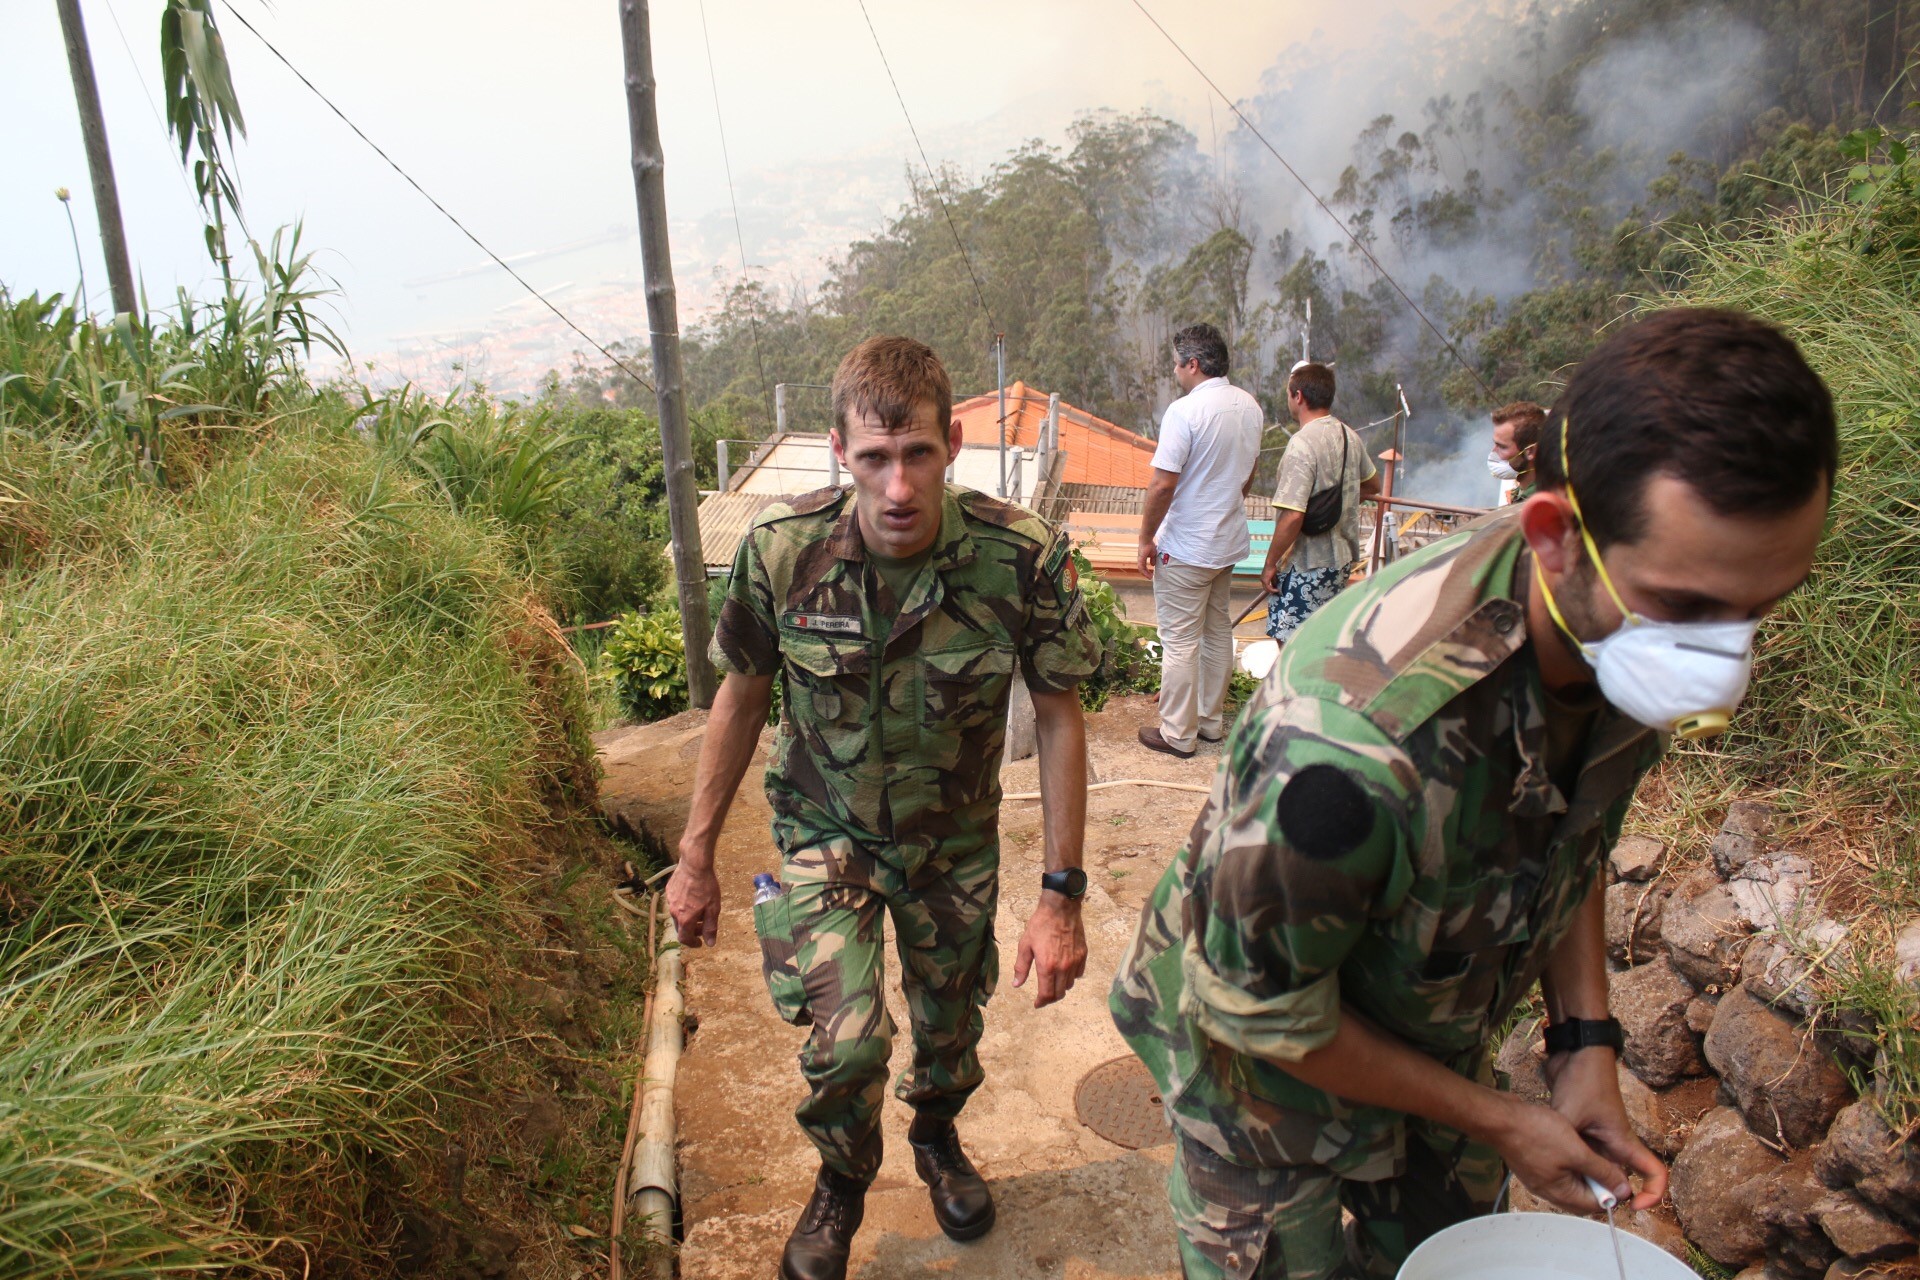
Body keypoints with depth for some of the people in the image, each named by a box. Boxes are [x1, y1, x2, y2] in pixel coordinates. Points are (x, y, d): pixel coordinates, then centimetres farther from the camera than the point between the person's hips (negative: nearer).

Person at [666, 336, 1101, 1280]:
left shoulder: (1024, 559, -24)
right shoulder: (780, 549, -21)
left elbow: (1059, 719, -13)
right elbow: (740, 699, -6)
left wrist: (1062, 895, -13)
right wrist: (695, 858, 0)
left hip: (955, 840, 1)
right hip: (826, 833, -1)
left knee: (949, 1024, 19)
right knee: (847, 1042, -15)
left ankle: (935, 1136, 56)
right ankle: (842, 1184, 22)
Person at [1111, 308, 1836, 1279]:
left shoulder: (1640, 639, -19)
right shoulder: (1352, 742, -44)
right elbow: (1262, 1012, -27)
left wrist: (1585, 1043, -5)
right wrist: (1495, 1122, -15)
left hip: (1428, 1038, 6)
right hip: (1264, 1059, -6)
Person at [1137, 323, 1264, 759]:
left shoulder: (1185, 410, -20)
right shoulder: (1248, 405, 5)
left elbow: (1163, 484, -22)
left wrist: (1146, 539, -12)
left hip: (1185, 549, -8)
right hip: (1230, 543, 8)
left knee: (1180, 640, 1)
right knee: (1218, 631, 17)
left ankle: (1178, 734, 9)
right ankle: (1211, 720, 29)